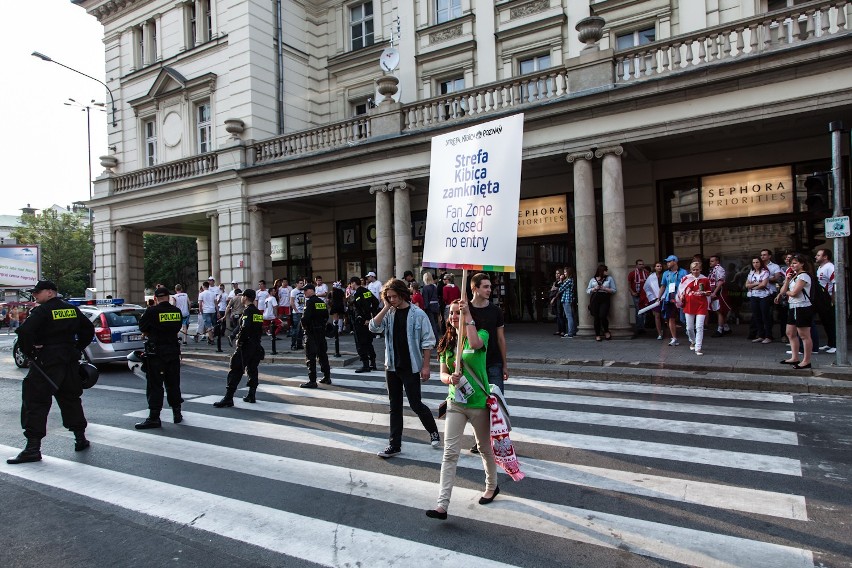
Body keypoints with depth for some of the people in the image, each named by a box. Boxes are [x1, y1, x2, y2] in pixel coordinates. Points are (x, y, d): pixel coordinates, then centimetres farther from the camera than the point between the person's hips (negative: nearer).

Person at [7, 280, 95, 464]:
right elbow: (88, 330, 17)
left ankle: (33, 448, -2)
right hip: (70, 361, 7)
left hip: (46, 363, -7)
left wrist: (28, 351, -10)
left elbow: (24, 331, -24)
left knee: (35, 403, -1)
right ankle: (80, 438, 22)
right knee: (71, 399, 17)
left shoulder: (42, 311, -11)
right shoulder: (73, 309, 9)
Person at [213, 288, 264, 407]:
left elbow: (245, 328, -24)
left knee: (235, 371, -5)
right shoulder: (258, 312, 12)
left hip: (245, 346, -8)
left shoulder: (247, 311, -13)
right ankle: (251, 396, 19)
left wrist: (239, 340, -13)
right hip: (256, 346, 8)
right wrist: (256, 340, 16)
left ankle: (228, 398, -6)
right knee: (252, 370, 15)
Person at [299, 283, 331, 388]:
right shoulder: (322, 301, 10)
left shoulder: (310, 302, -13)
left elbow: (305, 317, -21)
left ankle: (312, 381, -5)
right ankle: (327, 377, 23)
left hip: (311, 332, -8)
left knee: (310, 357, -4)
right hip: (322, 331, 8)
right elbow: (326, 316, 13)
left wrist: (303, 325, -4)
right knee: (323, 355, 16)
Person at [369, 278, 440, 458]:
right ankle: (394, 445, 19)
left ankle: (433, 432, 26)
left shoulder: (417, 314, -10)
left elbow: (428, 341, -8)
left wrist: (425, 366, -11)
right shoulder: (388, 314, 3)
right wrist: (386, 308, -13)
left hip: (411, 368, -5)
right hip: (392, 367, 5)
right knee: (395, 406, 11)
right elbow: (374, 327, -11)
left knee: (415, 404, 1)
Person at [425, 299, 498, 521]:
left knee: (485, 448, 16)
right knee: (450, 453, -3)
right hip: (455, 403, 3)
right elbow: (442, 373, 3)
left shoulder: (481, 334, -8)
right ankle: (442, 505, -2)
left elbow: (475, 344, -34)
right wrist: (450, 378, -19)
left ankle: (492, 487, 41)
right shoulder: (446, 342, 5)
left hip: (478, 402, -3)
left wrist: (467, 316, -30)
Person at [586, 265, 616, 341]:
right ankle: (597, 335, 10)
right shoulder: (593, 279, 13)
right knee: (596, 318, -1)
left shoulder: (609, 278, 11)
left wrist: (604, 288, -8)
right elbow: (587, 290, 12)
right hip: (594, 300, 1)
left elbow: (613, 290, 7)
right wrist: (594, 288, -6)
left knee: (602, 316, -15)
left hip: (604, 300, -1)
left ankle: (606, 331, 11)